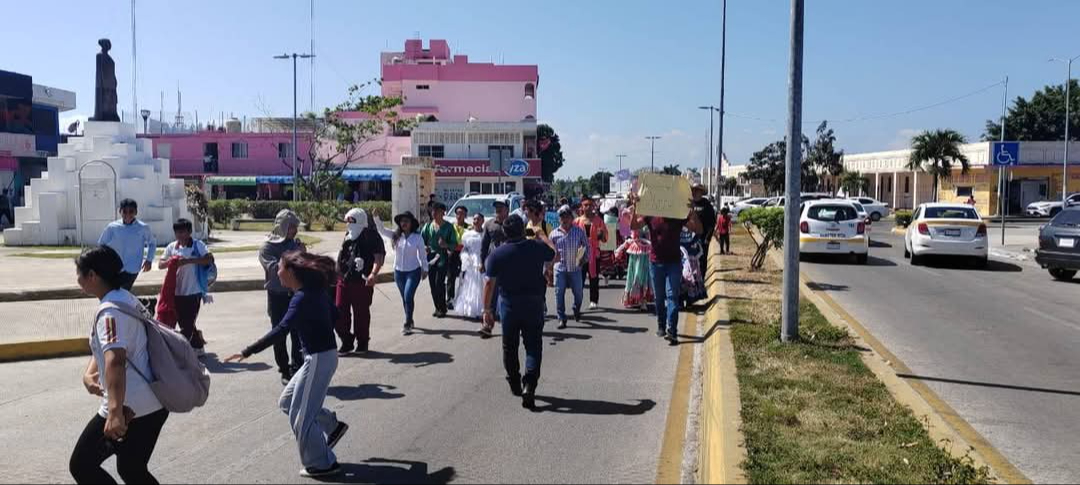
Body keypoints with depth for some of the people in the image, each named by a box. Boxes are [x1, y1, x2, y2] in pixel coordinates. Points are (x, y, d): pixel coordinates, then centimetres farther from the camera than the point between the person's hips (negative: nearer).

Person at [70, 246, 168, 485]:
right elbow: (104, 346, 22)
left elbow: (115, 359, -32)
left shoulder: (111, 310, -17)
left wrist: (115, 411, -42)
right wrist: (88, 374, 3)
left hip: (130, 409, -9)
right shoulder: (127, 299, 13)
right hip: (153, 404, 9)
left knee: (82, 466, 6)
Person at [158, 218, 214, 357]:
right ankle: (198, 346, 31)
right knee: (184, 323, 14)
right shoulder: (171, 247, 7)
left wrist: (188, 261, -26)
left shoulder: (198, 245, -6)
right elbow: (160, 264, 7)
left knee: (187, 324, -4)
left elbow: (210, 259, -19)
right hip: (177, 292, 6)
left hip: (193, 291, -5)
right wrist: (169, 262, -15)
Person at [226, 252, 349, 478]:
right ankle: (333, 426, 26)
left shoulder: (302, 298, -22)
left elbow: (281, 331, -32)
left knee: (300, 415, 1)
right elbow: (334, 314, 19)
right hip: (320, 355, 10)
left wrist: (248, 352, -34)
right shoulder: (314, 289, 6)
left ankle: (322, 464, 13)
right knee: (287, 401, 20)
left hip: (319, 358, -10)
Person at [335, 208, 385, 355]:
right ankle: (346, 342, 18)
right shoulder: (348, 236, 16)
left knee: (361, 313, 4)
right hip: (344, 280, 7)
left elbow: (379, 257, -15)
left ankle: (362, 343, 19)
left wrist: (373, 274, -29)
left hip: (362, 282, -7)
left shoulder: (371, 236, -7)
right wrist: (339, 272, 27)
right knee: (340, 312, 4)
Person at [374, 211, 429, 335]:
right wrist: (376, 217, -23)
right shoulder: (395, 236, -2)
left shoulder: (417, 237, -8)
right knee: (404, 298, 14)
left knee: (408, 296, -15)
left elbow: (422, 254, -1)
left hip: (413, 271, -4)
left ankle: (407, 324, -7)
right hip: (399, 271, 4)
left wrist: (425, 269, 4)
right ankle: (410, 321, 30)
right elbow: (381, 229, -8)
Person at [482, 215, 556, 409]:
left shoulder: (497, 254, -7)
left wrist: (486, 309, 0)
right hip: (534, 303, 0)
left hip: (508, 305, 1)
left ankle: (515, 384, 31)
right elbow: (554, 254, 17)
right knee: (533, 346, 3)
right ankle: (529, 384, -14)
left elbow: (490, 284, -7)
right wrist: (543, 237, 34)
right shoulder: (537, 247, -5)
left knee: (509, 346, 17)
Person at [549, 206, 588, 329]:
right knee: (559, 293, -2)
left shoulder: (579, 231, 1)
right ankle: (561, 318, 7)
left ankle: (576, 310, 39)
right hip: (560, 268, 0)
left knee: (578, 292, 10)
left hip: (575, 268, 0)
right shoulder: (554, 234, 4)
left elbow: (586, 246, 6)